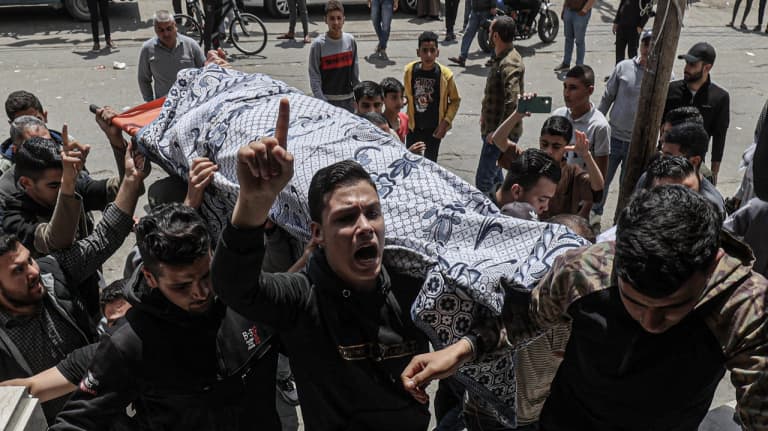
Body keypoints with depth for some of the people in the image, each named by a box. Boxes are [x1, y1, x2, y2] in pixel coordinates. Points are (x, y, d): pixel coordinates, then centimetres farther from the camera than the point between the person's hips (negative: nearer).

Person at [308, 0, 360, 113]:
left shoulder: (350, 41, 1)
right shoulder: (318, 44, -10)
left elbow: (355, 72, 8)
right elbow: (314, 77, -9)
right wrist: (321, 102, -14)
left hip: (348, 99, 4)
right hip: (327, 100, -4)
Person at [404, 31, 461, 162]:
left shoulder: (445, 74, -17)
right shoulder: (410, 70, -11)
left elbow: (455, 100, -4)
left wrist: (446, 122, -12)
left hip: (434, 129, -2)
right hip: (414, 127, 2)